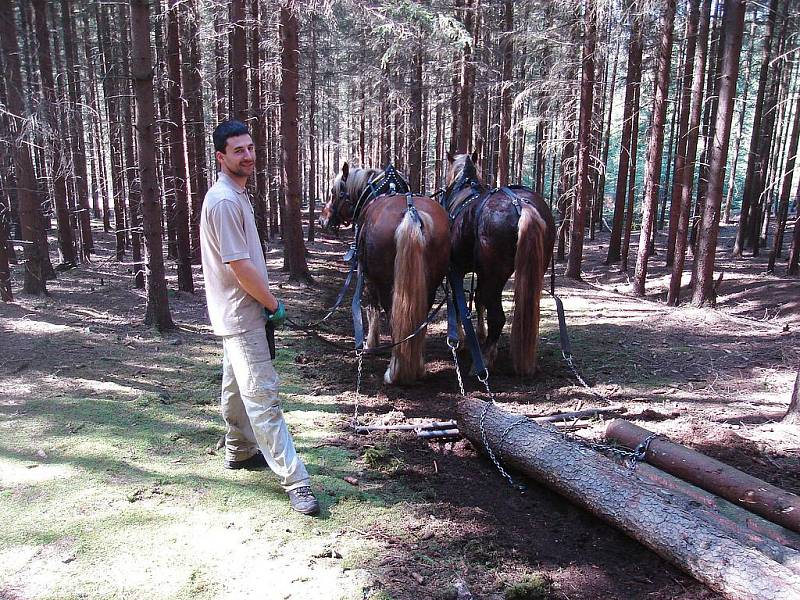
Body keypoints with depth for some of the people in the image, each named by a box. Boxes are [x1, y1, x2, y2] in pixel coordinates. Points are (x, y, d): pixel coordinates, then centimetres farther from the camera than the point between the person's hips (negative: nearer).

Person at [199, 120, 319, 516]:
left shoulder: (235, 195, 12)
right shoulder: (224, 201, -20)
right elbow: (240, 266, -23)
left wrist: (265, 301, 11)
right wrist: (274, 305, -12)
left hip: (239, 311, 11)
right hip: (242, 314, -11)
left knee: (238, 387, 22)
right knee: (262, 396, -7)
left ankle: (240, 452, 39)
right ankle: (295, 481, -2)